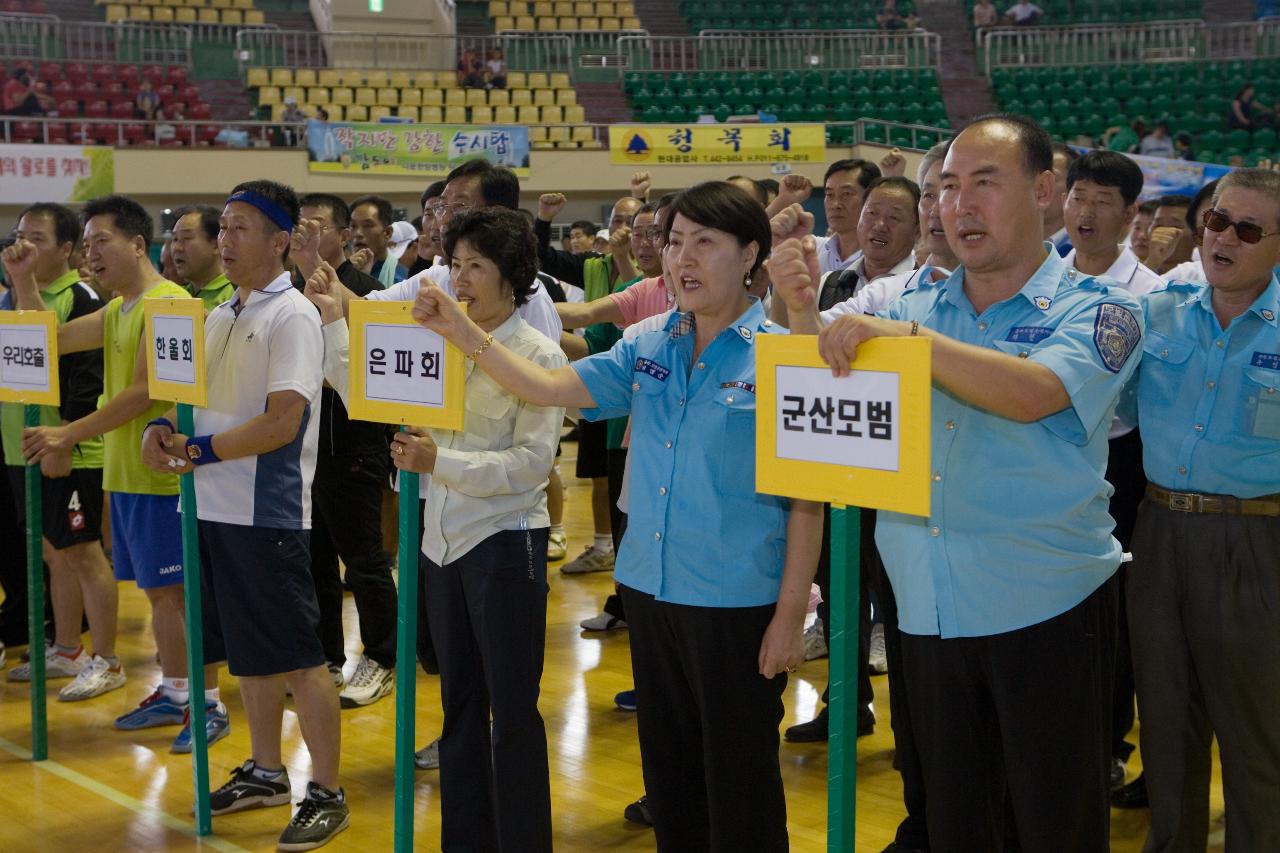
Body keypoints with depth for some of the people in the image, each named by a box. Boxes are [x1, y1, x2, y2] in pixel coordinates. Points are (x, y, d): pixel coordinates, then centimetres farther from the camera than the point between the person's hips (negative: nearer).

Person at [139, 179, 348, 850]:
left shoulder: (292, 317, -11)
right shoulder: (220, 317, 14)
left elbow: (282, 422, -20)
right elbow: (195, 393, 19)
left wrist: (199, 451, -17)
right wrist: (164, 427, -2)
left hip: (266, 512, -8)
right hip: (215, 509, 8)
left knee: (297, 659, -2)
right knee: (246, 652, 17)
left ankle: (327, 794, 7)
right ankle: (266, 772, 31)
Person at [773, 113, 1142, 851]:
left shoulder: (1097, 310, -6)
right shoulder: (918, 308, 9)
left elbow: (1032, 393, -25)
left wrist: (906, 337, -27)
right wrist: (805, 310, -7)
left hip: (1046, 609, -4)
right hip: (930, 610, 4)